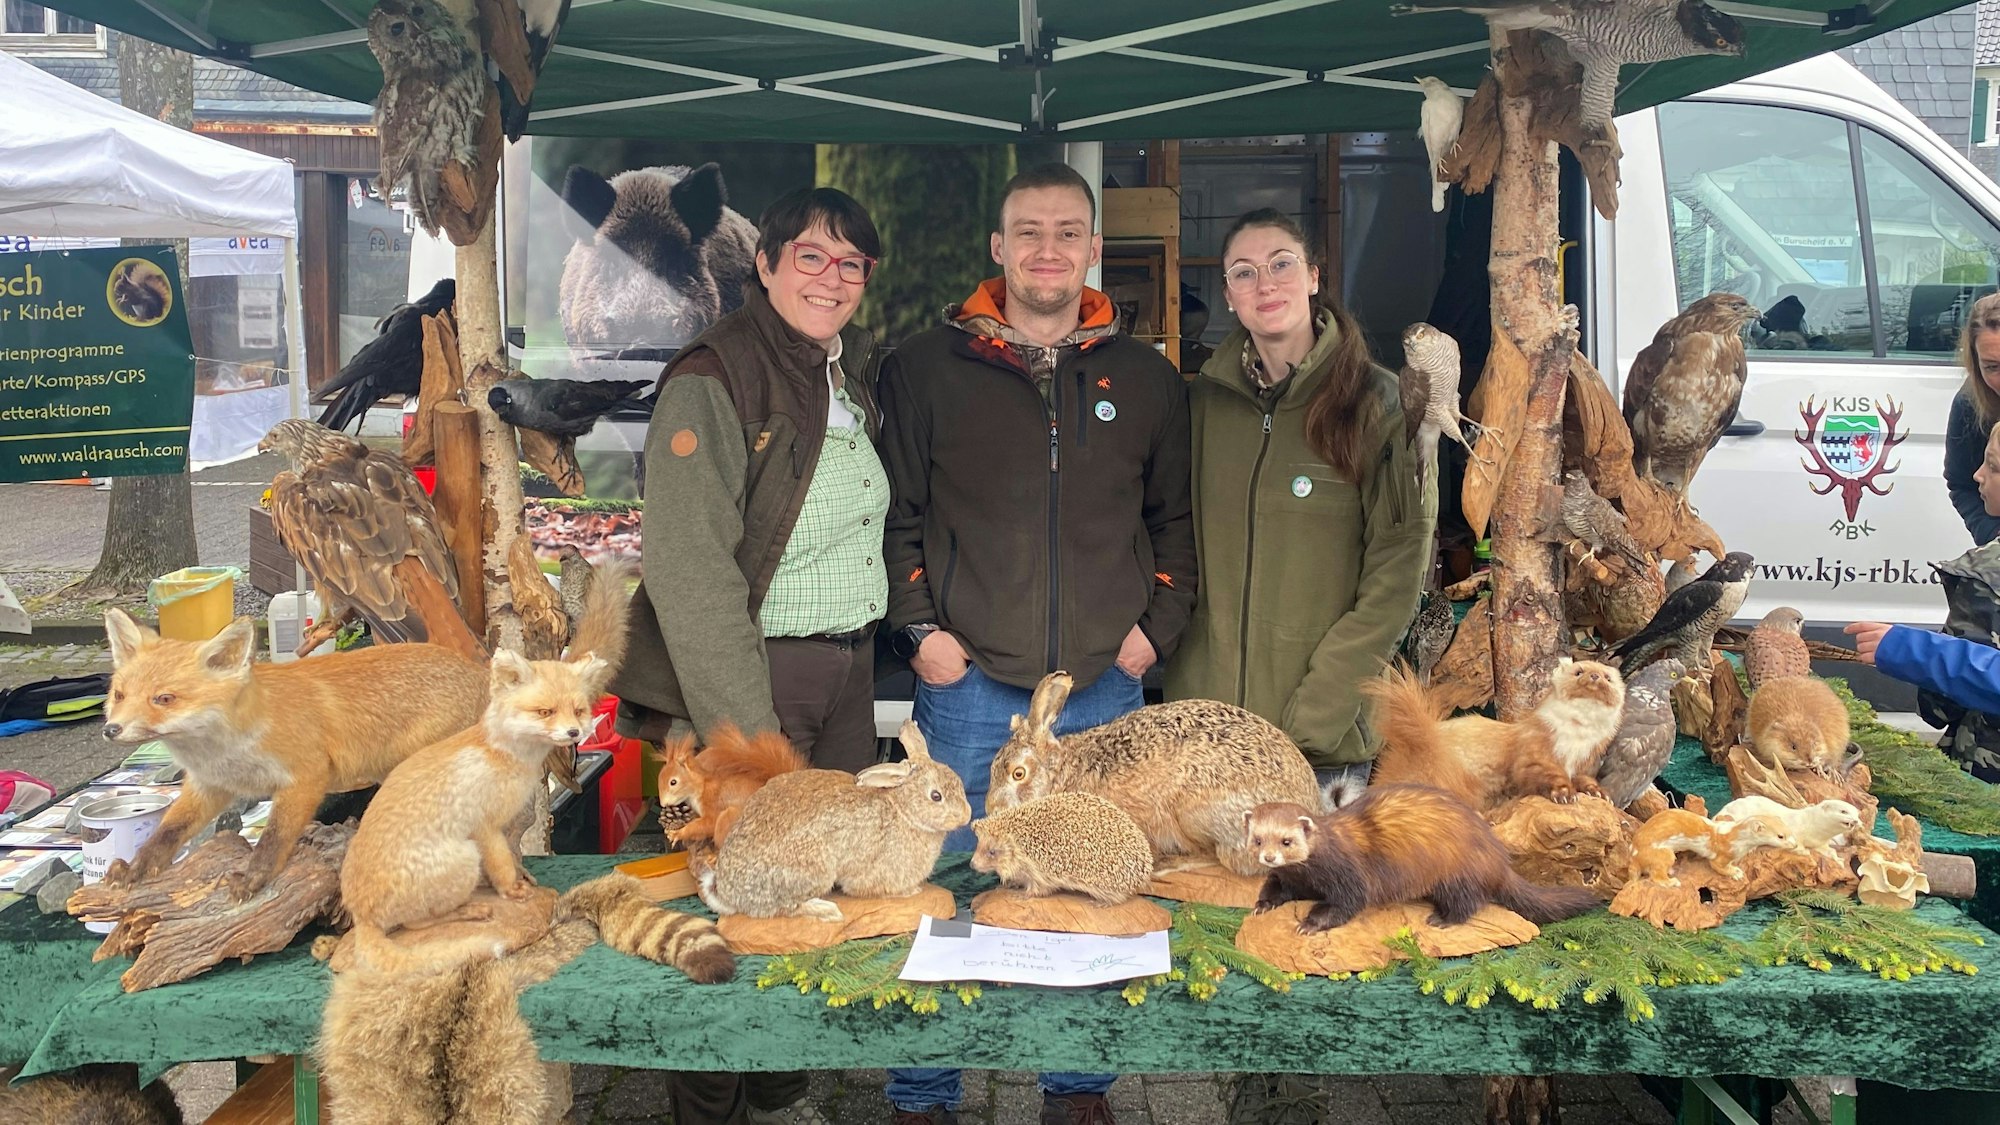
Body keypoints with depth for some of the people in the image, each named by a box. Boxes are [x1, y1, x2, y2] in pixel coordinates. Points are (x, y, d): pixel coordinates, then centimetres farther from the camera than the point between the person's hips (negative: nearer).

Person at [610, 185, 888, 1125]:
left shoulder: (856, 373, 11)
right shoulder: (713, 381, -13)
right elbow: (691, 575, -20)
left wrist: (863, 652, 12)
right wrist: (747, 728, -22)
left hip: (848, 668, 7)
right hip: (754, 670, -7)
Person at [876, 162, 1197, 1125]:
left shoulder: (1146, 380, 9)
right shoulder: (927, 368, 2)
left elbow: (1177, 517, 15)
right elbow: (893, 512, 3)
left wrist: (1156, 625, 4)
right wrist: (919, 628, -6)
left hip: (1104, 688, 2)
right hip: (968, 683, -2)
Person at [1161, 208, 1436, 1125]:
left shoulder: (1373, 401, -4)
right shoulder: (1204, 402, 7)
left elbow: (1398, 570, -7)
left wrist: (1309, 716, -12)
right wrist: (1191, 689, 3)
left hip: (1327, 731, -3)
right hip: (1207, 715, 3)